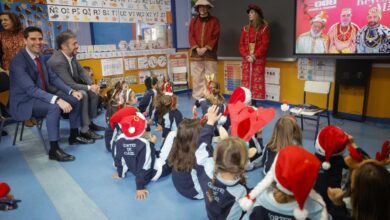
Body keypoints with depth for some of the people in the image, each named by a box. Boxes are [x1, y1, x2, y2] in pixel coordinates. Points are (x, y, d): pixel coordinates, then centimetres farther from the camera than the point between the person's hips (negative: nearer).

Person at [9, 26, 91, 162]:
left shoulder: (39, 57, 5)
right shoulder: (18, 61, -21)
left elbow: (53, 78, 7)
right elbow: (31, 89, -31)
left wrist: (71, 91, -7)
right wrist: (57, 100, -42)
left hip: (41, 95, 9)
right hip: (24, 102, -8)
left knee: (75, 99, 0)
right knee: (54, 107, -35)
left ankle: (74, 136, 13)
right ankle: (54, 150, -26)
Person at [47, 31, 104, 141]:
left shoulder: (71, 55, -3)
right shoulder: (57, 61, -29)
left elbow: (81, 70, 5)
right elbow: (70, 84, -29)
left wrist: (92, 84, -12)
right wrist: (89, 87, -21)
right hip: (57, 91, -9)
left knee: (94, 92, -1)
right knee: (82, 94, -29)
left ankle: (90, 122, 9)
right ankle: (85, 130, -21)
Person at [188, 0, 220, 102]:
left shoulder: (214, 21, 8)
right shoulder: (194, 21, 14)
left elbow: (215, 37, -1)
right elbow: (191, 36, 6)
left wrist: (206, 48, -11)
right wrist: (197, 48, -10)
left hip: (210, 53, -2)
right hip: (196, 53, 2)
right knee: (197, 77, 1)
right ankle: (198, 98, 8)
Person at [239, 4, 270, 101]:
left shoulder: (264, 28, 2)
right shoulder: (245, 28, 16)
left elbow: (264, 45, -6)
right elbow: (241, 44, 10)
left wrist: (254, 56, -14)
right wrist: (246, 56, -6)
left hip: (258, 60, -4)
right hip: (246, 60, 4)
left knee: (257, 83, -7)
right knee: (246, 82, 2)